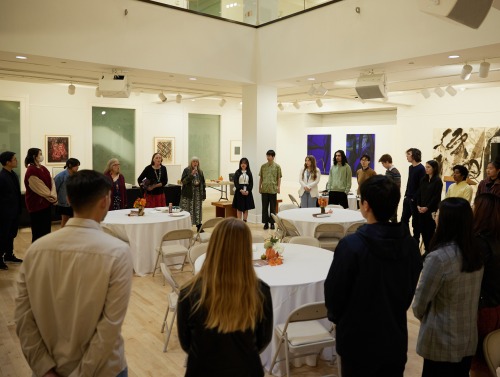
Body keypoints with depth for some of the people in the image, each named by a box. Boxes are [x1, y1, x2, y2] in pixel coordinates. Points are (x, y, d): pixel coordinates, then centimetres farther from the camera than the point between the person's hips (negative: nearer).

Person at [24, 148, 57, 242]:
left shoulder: (43, 168, 8)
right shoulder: (31, 171, -17)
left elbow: (51, 182, 3)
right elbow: (40, 189, -17)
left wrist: (53, 196, -11)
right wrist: (52, 197, -7)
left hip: (47, 202, 8)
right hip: (37, 204, -8)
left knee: (47, 229, 14)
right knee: (38, 231, 2)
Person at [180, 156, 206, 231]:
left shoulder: (200, 171, 10)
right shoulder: (186, 170, -3)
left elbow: (203, 183, 13)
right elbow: (183, 181, -12)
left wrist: (204, 194, 7)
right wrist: (191, 174, -21)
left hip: (198, 194, 4)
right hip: (188, 194, -4)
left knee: (198, 210, 6)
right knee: (187, 211, -6)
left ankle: (199, 227, 14)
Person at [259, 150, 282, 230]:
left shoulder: (277, 166, 1)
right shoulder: (263, 166, 8)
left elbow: (279, 178, 2)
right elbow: (261, 178, 12)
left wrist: (278, 187, -6)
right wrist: (259, 187, 8)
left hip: (273, 189, -2)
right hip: (264, 189, 2)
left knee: (273, 207, 4)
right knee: (265, 207, 5)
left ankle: (272, 223, 12)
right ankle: (266, 222, 12)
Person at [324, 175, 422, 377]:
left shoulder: (352, 245, -25)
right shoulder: (410, 243, -6)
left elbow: (334, 290, -15)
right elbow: (411, 288, 6)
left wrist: (336, 317, 6)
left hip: (358, 340, -4)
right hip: (395, 337, 5)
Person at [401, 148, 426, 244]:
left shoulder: (421, 169, -13)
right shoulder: (410, 167, 12)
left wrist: (416, 198, -18)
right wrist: (406, 195, 12)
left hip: (415, 199, -8)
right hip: (407, 198, 8)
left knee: (415, 220, 3)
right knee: (404, 219, 10)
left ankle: (416, 240, 14)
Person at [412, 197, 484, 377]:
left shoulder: (439, 257, -26)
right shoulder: (475, 253, -4)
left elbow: (421, 299, -16)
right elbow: (470, 295, 6)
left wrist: (420, 315, 6)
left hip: (442, 341, -6)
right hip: (469, 337, 6)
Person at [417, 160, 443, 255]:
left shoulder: (437, 181, -6)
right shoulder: (423, 180, 11)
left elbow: (436, 197, -11)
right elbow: (419, 193, 10)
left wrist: (427, 207, -14)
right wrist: (418, 205, -2)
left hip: (431, 210, -5)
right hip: (421, 210, 5)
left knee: (430, 231, -1)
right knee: (423, 230, 6)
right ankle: (427, 250, 16)